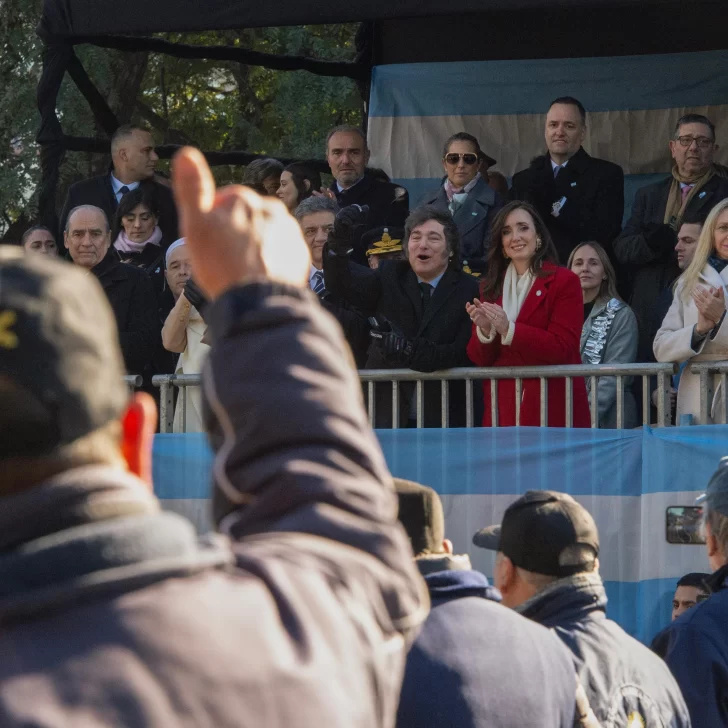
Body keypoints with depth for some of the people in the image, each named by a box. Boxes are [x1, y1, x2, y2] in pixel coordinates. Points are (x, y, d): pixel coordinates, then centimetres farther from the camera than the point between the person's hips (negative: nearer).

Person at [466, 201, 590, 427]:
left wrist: (509, 330, -20)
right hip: (503, 408, 4)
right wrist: (485, 331, -12)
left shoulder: (565, 281, -2)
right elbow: (479, 359, 9)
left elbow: (563, 349, -12)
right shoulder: (490, 288, 11)